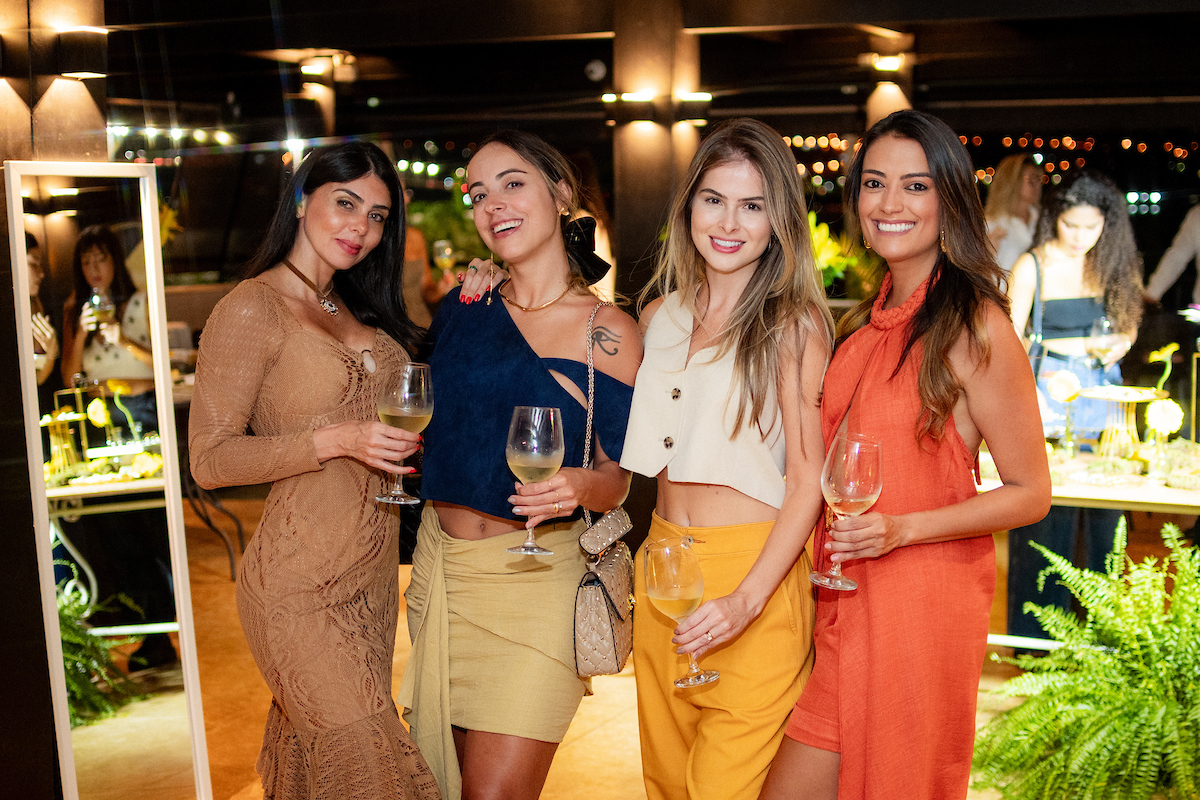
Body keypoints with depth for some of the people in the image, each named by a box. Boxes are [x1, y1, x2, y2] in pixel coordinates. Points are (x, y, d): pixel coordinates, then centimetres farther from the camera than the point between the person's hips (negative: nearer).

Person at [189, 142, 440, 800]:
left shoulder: (355, 308, 13)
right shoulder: (252, 308, -10)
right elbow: (209, 459, -12)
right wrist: (334, 441, -23)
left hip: (374, 574, 7)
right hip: (301, 589, -7)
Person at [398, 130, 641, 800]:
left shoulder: (610, 333, -7)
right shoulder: (463, 306, 4)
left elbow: (618, 478, -4)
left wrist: (581, 484, -24)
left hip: (536, 576, -4)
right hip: (442, 567, 5)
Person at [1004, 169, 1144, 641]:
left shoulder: (1115, 262, 7)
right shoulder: (1033, 266, -4)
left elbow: (1129, 322, 17)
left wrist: (1121, 343, -6)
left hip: (1102, 386, 4)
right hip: (1048, 386, -3)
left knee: (1105, 504, 2)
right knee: (1043, 507, -2)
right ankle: (1038, 631, 9)